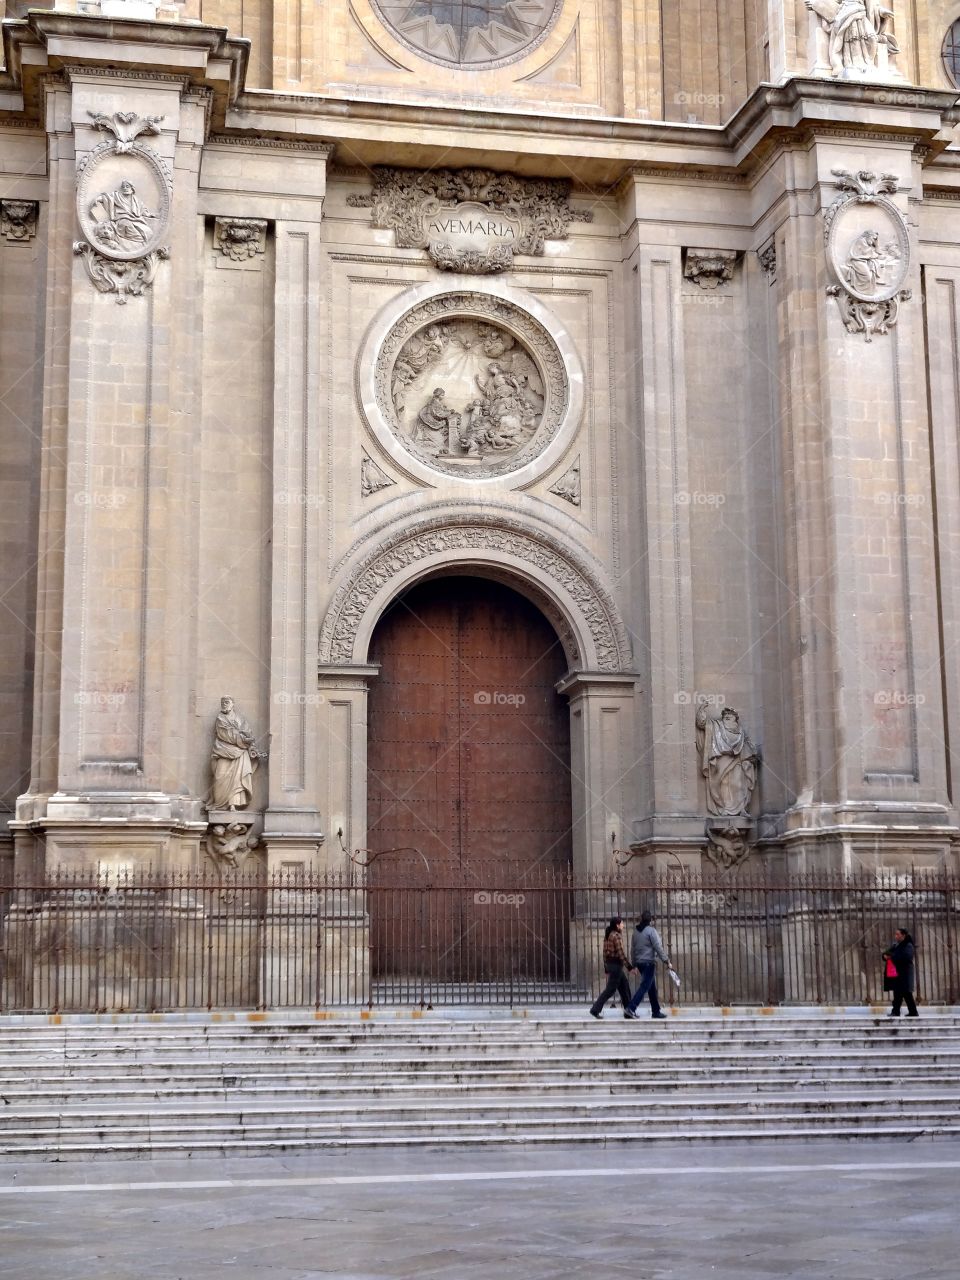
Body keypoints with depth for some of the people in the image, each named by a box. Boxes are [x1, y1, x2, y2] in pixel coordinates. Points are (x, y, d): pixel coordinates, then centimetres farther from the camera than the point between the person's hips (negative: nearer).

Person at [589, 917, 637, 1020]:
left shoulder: (608, 935, 12)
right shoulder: (616, 936, -16)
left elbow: (605, 952, 15)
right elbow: (621, 953, -18)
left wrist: (606, 968, 19)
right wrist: (629, 967, -14)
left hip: (609, 964, 9)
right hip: (616, 965, -9)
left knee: (624, 986, 13)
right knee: (611, 988, -3)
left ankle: (628, 1011, 16)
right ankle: (596, 1009, -2)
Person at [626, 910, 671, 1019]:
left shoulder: (636, 931, 11)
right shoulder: (651, 931, -11)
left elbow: (632, 949, 16)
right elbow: (658, 947, -15)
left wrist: (633, 963, 22)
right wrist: (666, 960, -9)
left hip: (639, 962, 8)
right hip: (649, 962, -8)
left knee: (652, 988, 14)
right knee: (645, 986, -9)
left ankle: (656, 1011, 17)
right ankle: (632, 1008, -18)